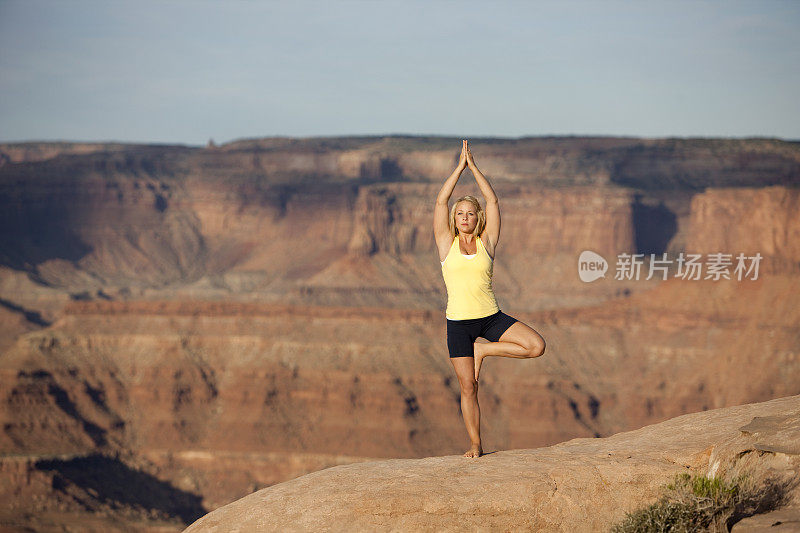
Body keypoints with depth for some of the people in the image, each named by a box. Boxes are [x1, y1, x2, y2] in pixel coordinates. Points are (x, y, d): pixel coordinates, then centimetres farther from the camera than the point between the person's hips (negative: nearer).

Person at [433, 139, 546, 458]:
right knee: (468, 388, 0)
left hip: (491, 317, 1)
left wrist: (474, 167, 4)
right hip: (459, 323, -1)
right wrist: (460, 167, 2)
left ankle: (483, 351, 2)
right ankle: (475, 446, 12)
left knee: (536, 346, -18)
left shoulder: (487, 243, 5)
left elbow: (492, 200, 2)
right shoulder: (447, 245, 4)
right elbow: (441, 201, -1)